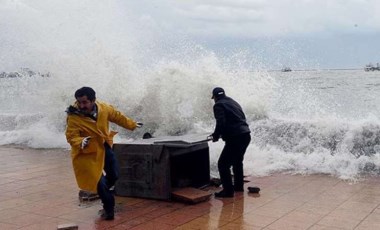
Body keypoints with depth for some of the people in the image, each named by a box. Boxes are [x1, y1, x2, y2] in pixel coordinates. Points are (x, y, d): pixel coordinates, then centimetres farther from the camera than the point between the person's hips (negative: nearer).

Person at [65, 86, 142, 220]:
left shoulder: (104, 108, -12)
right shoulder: (73, 117, -25)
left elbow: (117, 116, 6)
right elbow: (71, 137, -26)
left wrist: (132, 125, 17)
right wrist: (81, 142, -48)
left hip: (104, 147, 5)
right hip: (88, 152, -5)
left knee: (114, 175, 15)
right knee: (99, 181, -6)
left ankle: (101, 191, 45)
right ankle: (108, 208, 15)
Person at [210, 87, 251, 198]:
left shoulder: (218, 105, -3)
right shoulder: (234, 103, 22)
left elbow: (221, 123, -17)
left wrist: (216, 136, -1)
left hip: (235, 138, -9)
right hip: (246, 135, 9)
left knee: (223, 164, -1)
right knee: (237, 161, 27)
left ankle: (228, 190, -1)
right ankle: (238, 186, 37)